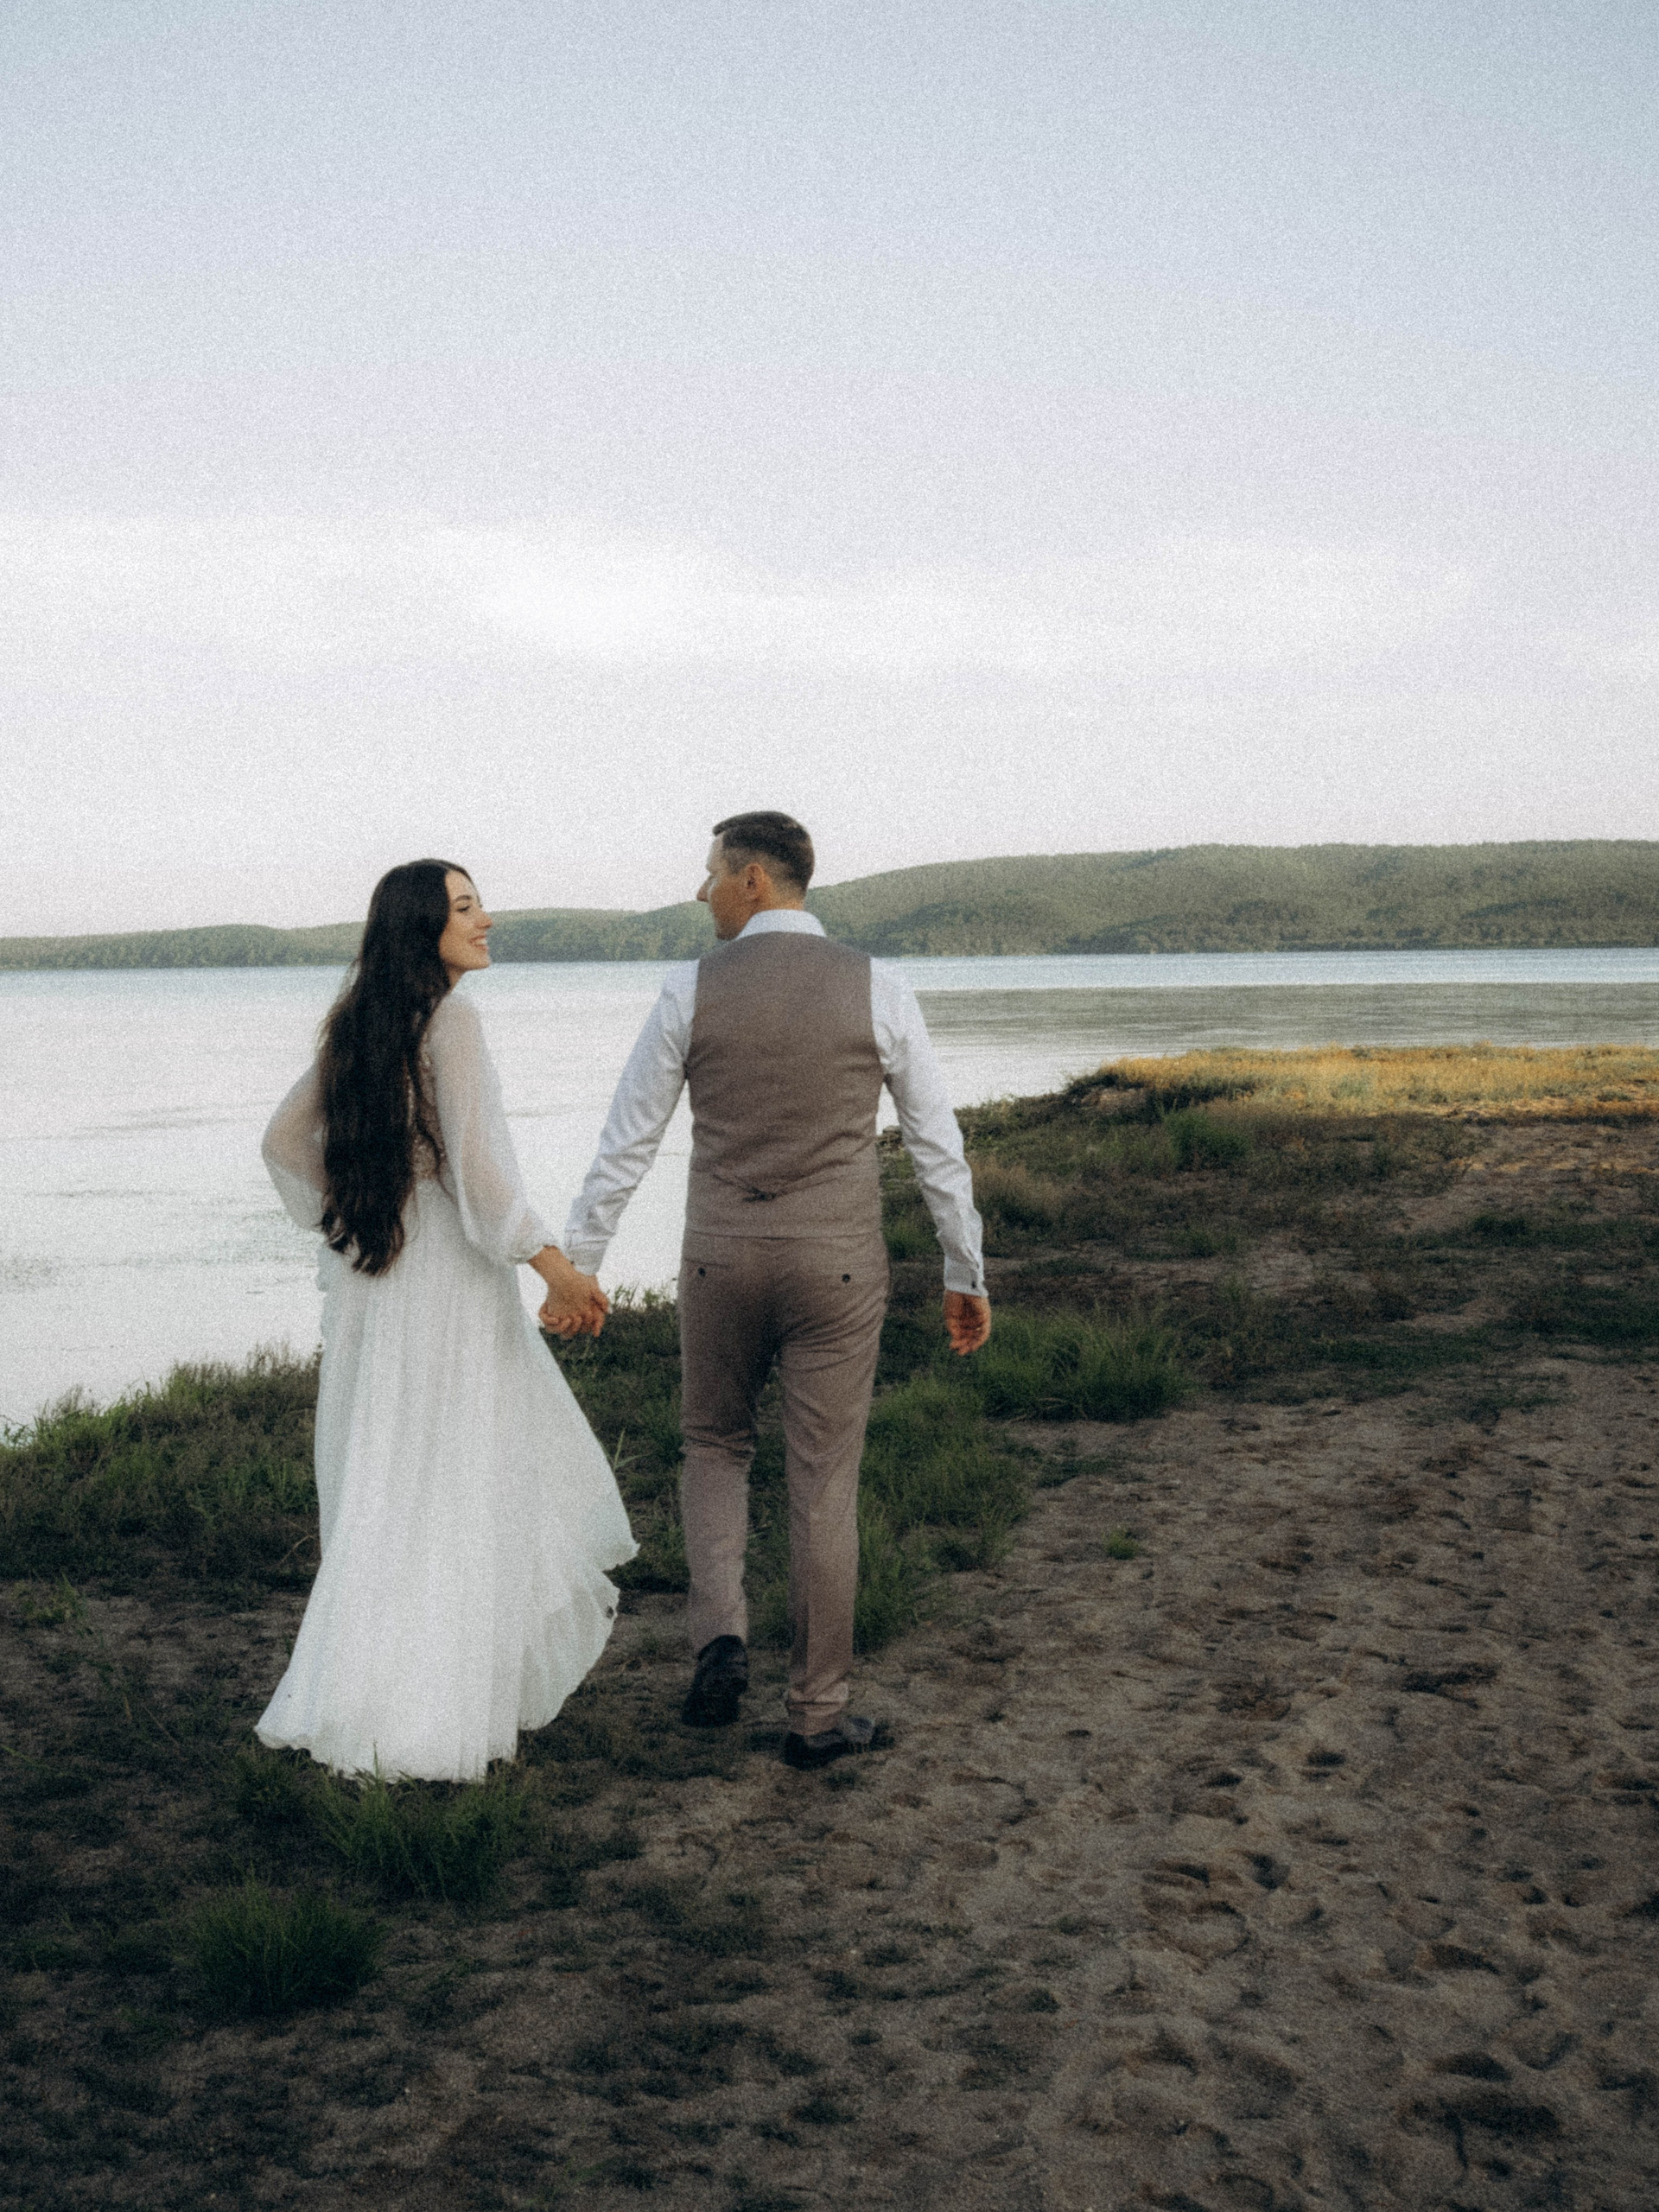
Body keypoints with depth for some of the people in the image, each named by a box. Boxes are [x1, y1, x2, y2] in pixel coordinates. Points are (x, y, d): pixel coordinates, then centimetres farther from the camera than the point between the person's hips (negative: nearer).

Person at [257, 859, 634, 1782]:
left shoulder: (358, 1024, 9)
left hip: (370, 1275, 8)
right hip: (448, 1273, -8)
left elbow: (285, 1139, 16)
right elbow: (477, 1165, -21)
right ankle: (421, 1723, 3)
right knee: (449, 1480, -1)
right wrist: (557, 1268, -18)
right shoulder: (451, 1019, -15)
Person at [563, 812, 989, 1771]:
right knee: (825, 1486, 9)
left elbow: (627, 1143, -1)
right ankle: (819, 1713, 16)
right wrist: (968, 1274, 9)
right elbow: (938, 1142, -1)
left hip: (723, 1261, 0)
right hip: (836, 1269, 0)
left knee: (716, 1448, 23)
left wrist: (577, 1265, 8)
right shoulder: (877, 987, -4)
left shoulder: (692, 989, -5)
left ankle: (722, 1633, 1)